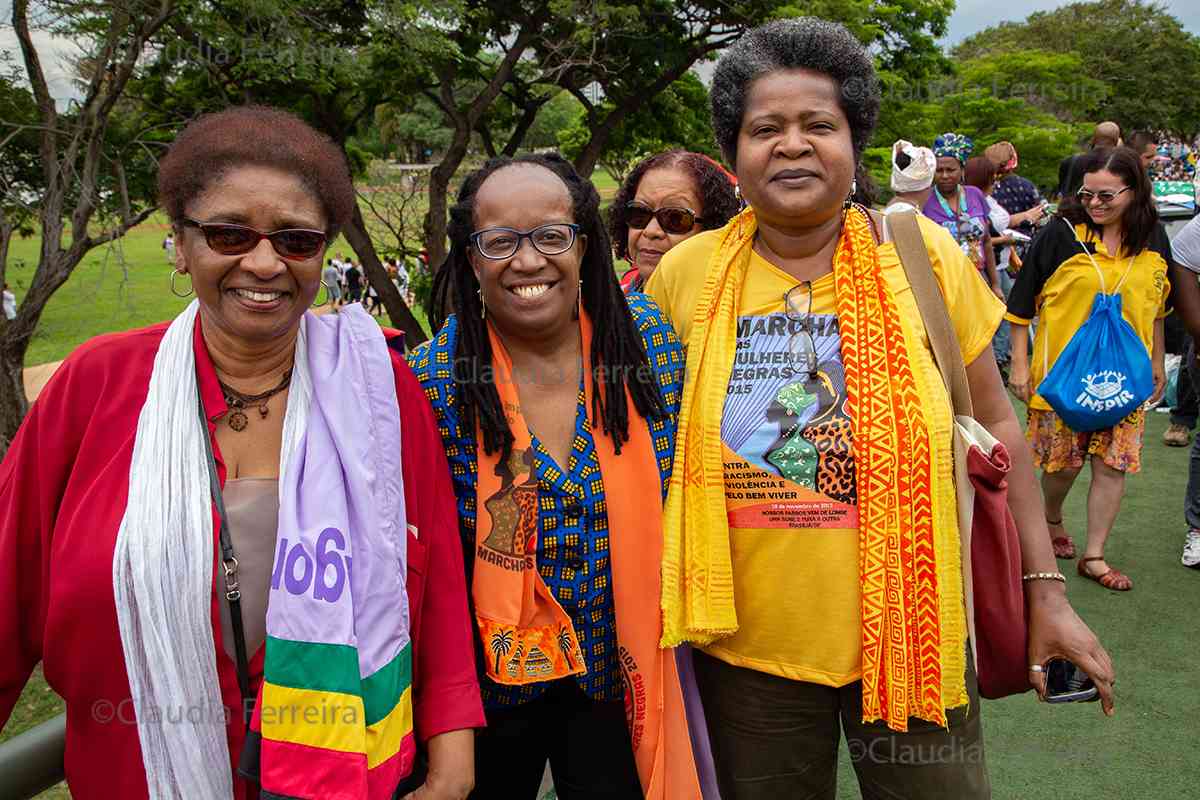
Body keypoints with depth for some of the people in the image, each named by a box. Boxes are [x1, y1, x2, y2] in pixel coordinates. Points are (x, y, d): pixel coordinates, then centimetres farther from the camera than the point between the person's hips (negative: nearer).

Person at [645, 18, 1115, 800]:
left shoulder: (921, 253, -5)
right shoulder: (686, 274, -4)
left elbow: (997, 422, 2)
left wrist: (1047, 591, 1)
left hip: (912, 636, 0)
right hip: (749, 645, 1)